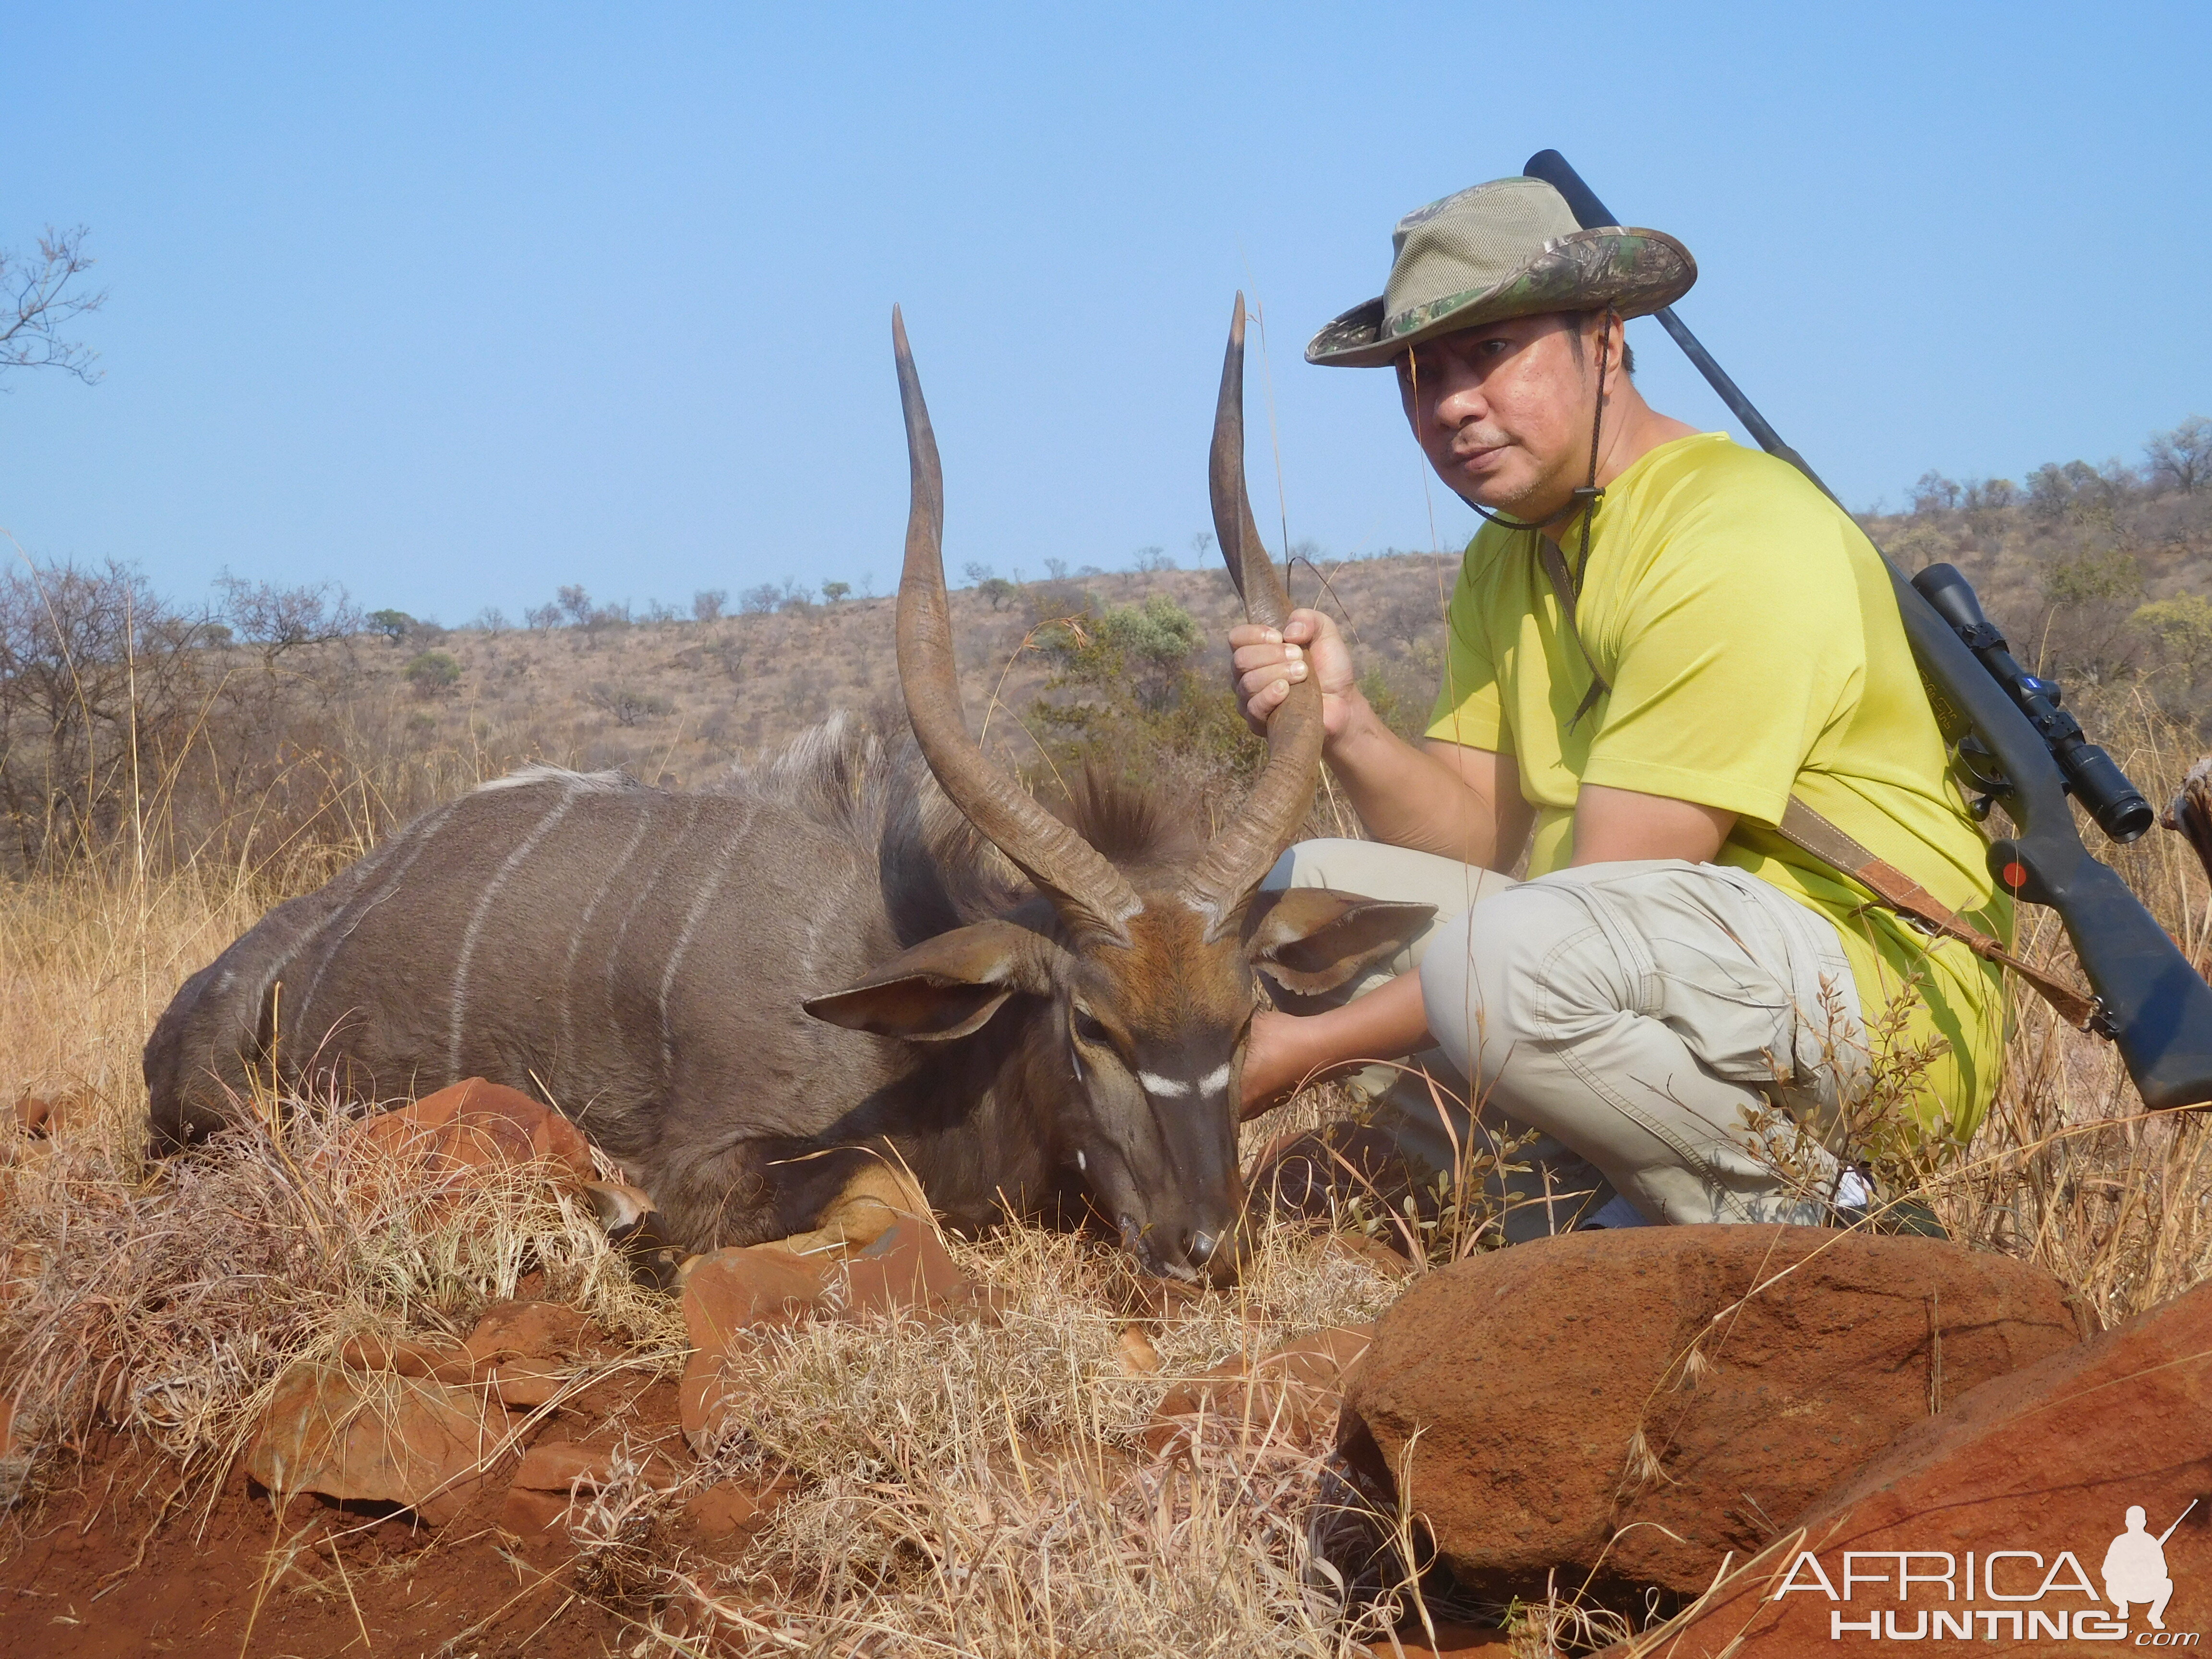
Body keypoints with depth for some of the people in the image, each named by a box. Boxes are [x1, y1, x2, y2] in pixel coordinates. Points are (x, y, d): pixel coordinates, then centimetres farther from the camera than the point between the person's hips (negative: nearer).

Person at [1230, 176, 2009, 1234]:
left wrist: (1313, 1045, -21)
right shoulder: (1505, 563, 14)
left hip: (1884, 997, -9)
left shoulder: (1735, 539, -17)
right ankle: (1616, 1223, -8)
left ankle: (1786, 1220, -10)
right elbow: (1480, 834, 8)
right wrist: (1348, 731, -13)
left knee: (1509, 949, -35)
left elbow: (1613, 903, -22)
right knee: (1307, 890, 0)